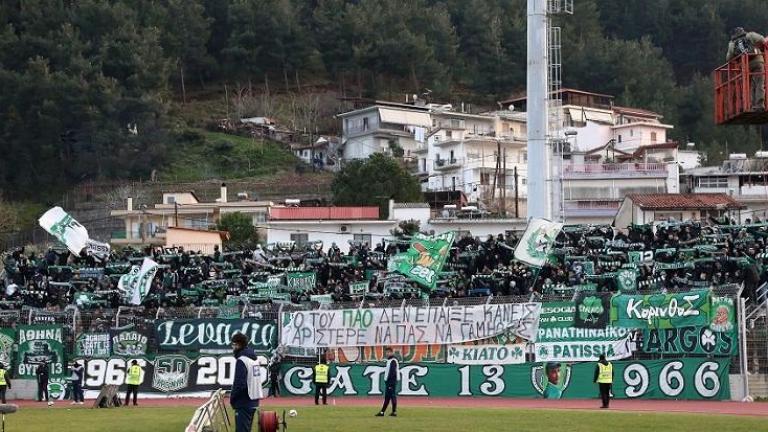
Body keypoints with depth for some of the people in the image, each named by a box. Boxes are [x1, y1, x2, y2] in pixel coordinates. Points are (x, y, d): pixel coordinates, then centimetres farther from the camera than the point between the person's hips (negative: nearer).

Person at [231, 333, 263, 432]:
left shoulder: (242, 360, -14)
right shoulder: (254, 358, 14)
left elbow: (239, 383, -19)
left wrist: (232, 398, -6)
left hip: (244, 402, -9)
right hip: (253, 402, 9)